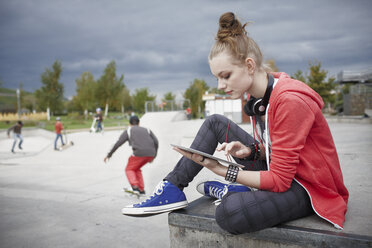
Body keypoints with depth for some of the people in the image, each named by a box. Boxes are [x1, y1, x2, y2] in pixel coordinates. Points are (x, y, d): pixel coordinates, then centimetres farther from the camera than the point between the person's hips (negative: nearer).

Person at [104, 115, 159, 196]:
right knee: (136, 169, 26)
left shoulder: (128, 131, 20)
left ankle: (135, 187, -6)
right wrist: (154, 156, 22)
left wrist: (109, 155, 18)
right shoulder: (147, 130, 27)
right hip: (151, 153, 4)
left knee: (129, 169, 17)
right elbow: (156, 142, 14)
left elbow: (118, 144, 11)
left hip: (139, 153, -4)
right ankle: (141, 190, 21)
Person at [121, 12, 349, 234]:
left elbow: (279, 180, -25)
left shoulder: (290, 101, -27)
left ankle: (228, 192, -2)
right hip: (281, 172, 8)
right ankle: (173, 189, 0)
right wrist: (250, 151, -11)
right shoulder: (259, 96, 1)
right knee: (215, 122, 2)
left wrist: (221, 170, -23)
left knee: (231, 212, -38)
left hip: (308, 188, -8)